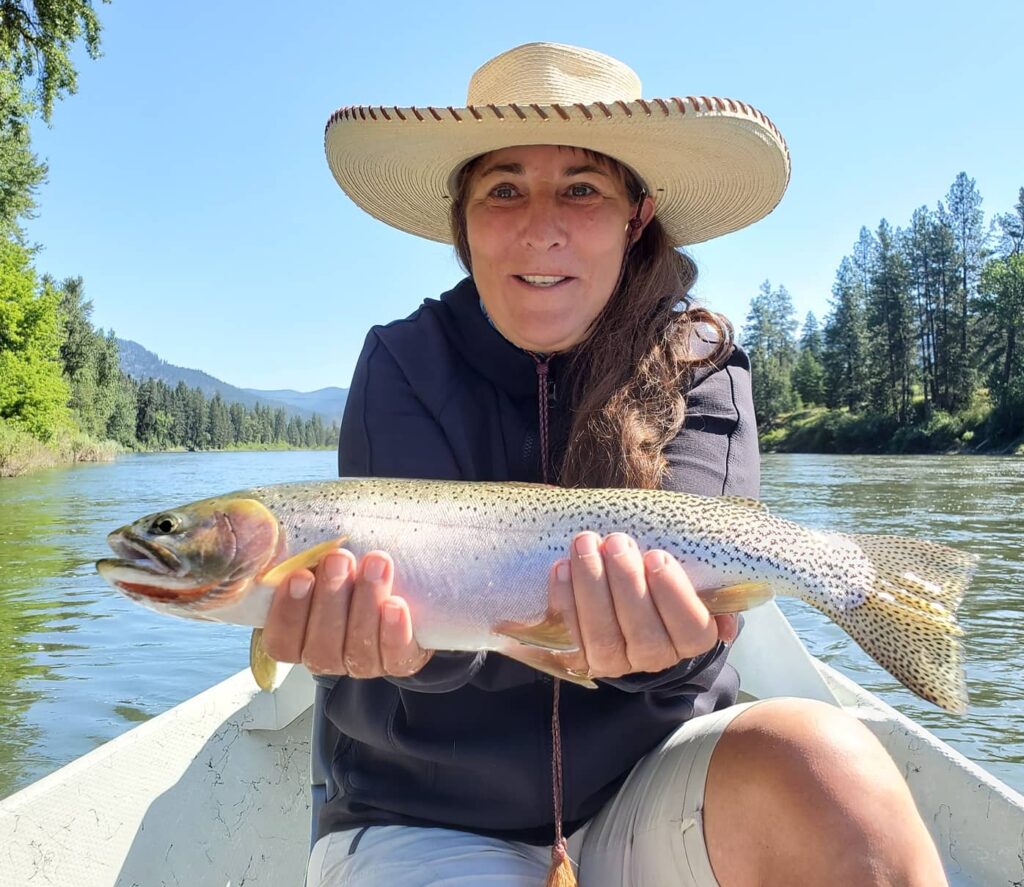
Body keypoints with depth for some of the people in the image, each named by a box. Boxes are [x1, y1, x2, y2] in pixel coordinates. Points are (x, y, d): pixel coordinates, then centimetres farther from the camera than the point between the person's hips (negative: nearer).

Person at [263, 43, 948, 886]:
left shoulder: (698, 367, -5)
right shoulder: (405, 364, -7)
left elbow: (691, 553, -20)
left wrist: (644, 619, -42)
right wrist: (408, 622, -41)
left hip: (653, 788, 1)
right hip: (431, 819, 0)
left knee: (819, 758, -28)